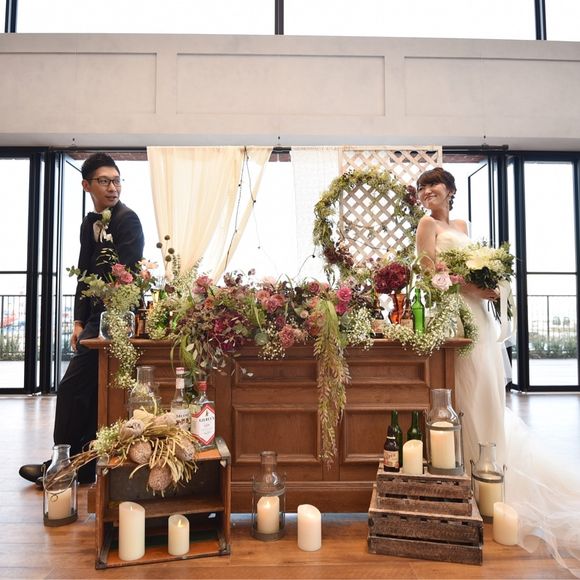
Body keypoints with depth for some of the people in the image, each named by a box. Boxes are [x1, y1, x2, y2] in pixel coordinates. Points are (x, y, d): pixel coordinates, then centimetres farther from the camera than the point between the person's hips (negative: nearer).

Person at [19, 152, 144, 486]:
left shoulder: (127, 220, -10)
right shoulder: (91, 223, 14)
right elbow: (86, 273, 16)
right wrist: (80, 322, 11)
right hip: (96, 317, 8)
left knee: (72, 389, -4)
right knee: (89, 391, 13)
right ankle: (85, 467, 26)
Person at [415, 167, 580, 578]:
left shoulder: (462, 225, 20)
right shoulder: (427, 225, -1)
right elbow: (432, 270, -11)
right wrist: (476, 288, -17)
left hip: (478, 311, 7)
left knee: (487, 388, 11)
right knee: (470, 387, -5)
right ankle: (476, 466, 7)